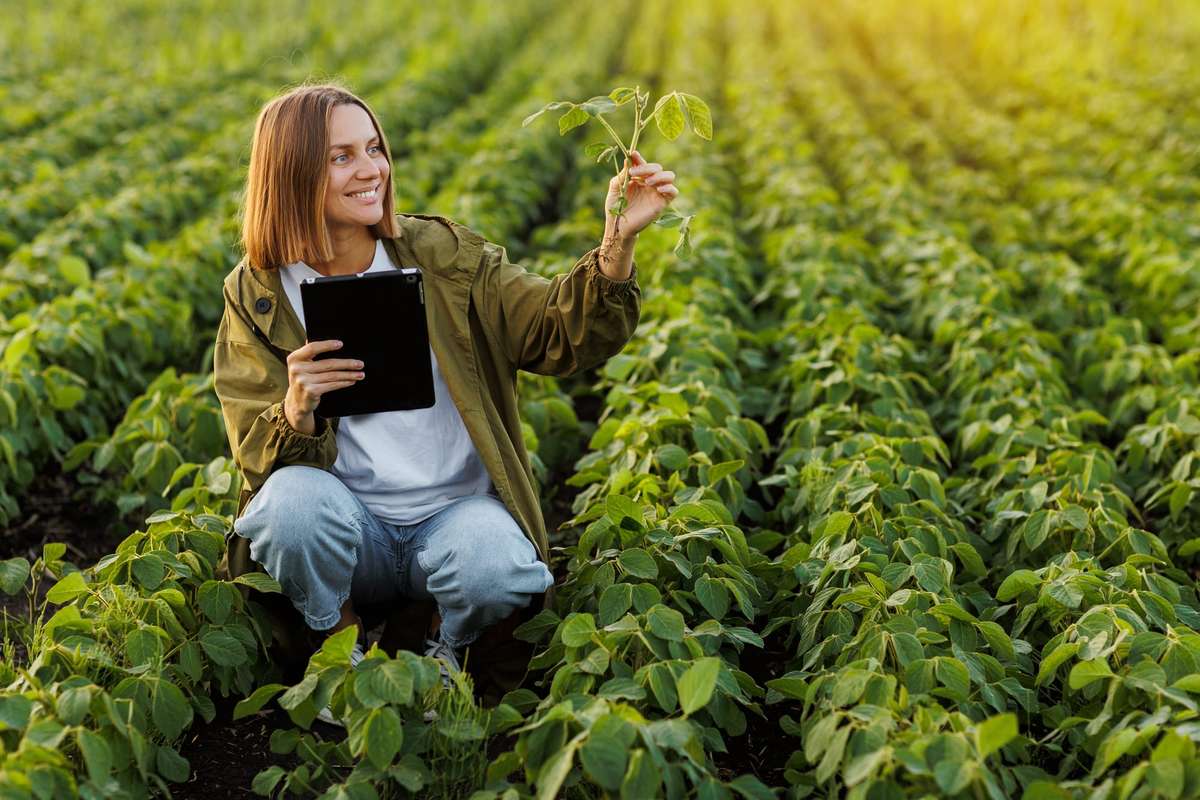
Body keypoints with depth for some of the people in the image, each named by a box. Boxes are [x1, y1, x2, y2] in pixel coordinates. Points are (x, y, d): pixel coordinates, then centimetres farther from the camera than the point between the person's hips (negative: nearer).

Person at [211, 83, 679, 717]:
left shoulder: (443, 257, -1)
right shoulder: (257, 297, -1)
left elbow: (562, 334, -9)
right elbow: (259, 458, -7)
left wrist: (618, 244, -26)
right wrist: (296, 410, -30)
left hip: (459, 509, 0)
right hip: (349, 528, 0)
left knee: (496, 568, -33)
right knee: (292, 498, -33)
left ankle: (446, 649, 5)